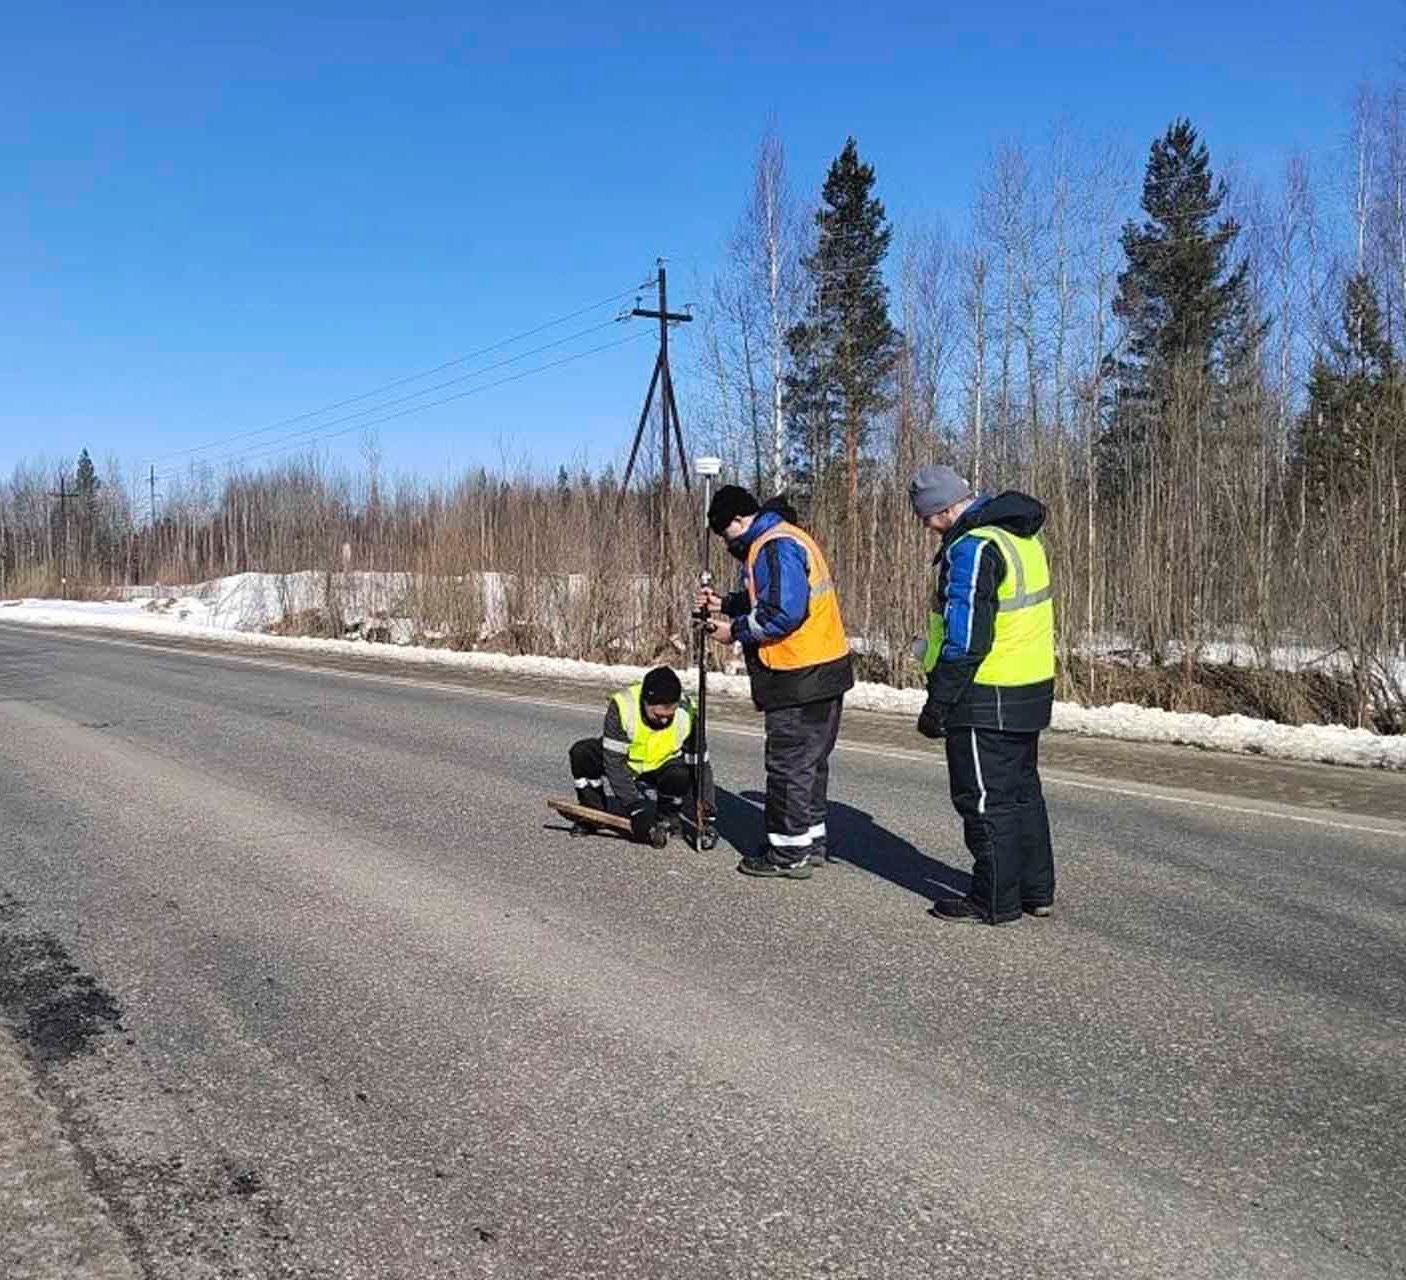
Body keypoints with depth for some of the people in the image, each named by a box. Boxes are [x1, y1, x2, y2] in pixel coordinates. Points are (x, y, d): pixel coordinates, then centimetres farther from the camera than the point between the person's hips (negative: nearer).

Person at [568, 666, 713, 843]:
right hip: (623, 758, 0)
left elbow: (699, 765, -18)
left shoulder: (687, 714, -27)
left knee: (681, 776, -34)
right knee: (581, 753, -27)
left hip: (661, 767, 0)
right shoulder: (622, 706, -32)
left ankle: (667, 816, -1)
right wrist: (636, 808, -36)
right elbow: (614, 762, -31)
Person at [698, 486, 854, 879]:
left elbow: (783, 613, -25)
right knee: (810, 760, 18)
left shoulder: (775, 547, -17)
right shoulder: (784, 538, 16)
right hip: (824, 672, 11)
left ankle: (789, 852, 9)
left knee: (789, 764, -1)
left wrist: (736, 630, -13)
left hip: (799, 678, -11)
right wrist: (724, 604, 15)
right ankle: (812, 840, 29)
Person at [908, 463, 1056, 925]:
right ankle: (1036, 890, 29)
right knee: (1022, 790, 19)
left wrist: (936, 705, -17)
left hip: (985, 698, -10)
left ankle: (995, 900, 12)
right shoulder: (1022, 536, 11)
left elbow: (965, 639, -23)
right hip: (1031, 689, 10)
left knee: (985, 799, 2)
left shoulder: (972, 548, -19)